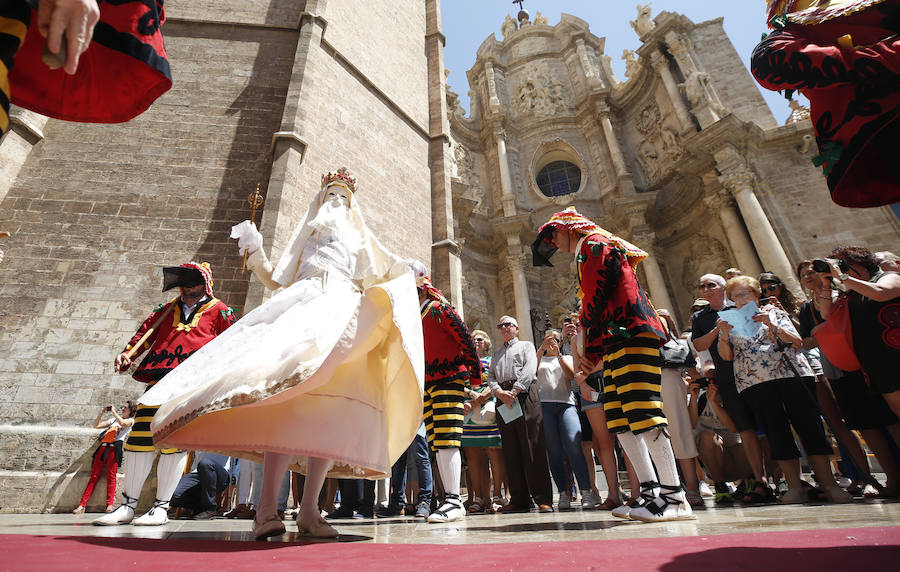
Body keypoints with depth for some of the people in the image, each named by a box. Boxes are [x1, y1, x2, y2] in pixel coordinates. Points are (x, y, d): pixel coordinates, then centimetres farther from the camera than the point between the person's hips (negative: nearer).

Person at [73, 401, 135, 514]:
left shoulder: (131, 420, 11)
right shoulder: (113, 420, 30)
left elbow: (123, 423, -11)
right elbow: (96, 425, 25)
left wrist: (113, 411, -1)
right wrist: (101, 413, 13)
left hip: (115, 448, -5)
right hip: (103, 447, 6)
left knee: (111, 475, -12)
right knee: (94, 476, -2)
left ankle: (110, 504, -13)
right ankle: (82, 505, -3)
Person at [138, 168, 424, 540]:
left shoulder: (358, 240, 31)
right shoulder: (307, 235, 30)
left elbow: (372, 285, 23)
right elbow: (275, 279, 25)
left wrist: (400, 271, 8)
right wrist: (255, 251, 13)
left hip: (341, 314, 1)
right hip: (302, 308, 0)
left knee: (333, 409, -14)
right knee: (289, 397, -21)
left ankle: (309, 510, -12)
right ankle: (267, 509, -22)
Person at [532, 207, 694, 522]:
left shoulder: (592, 245, 0)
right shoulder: (591, 253, 29)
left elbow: (594, 301, -12)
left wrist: (592, 351, -7)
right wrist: (595, 359, 17)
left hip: (632, 336, -10)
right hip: (618, 343, 10)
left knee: (641, 415, -13)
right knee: (620, 421, 6)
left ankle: (674, 496, -9)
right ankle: (651, 491, 9)